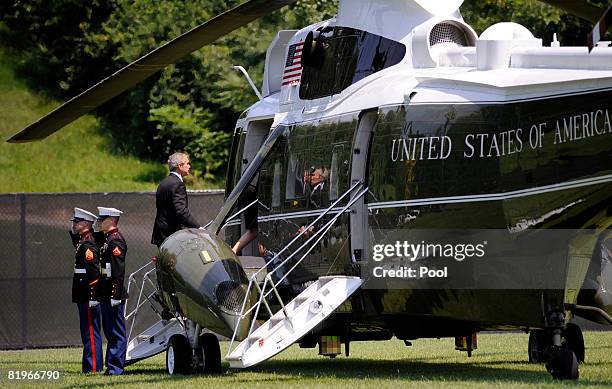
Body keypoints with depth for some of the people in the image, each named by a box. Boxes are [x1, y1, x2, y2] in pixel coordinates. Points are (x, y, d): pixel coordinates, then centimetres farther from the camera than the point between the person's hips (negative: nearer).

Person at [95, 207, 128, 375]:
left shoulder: (116, 240, -13)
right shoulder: (106, 239, 17)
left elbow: (118, 270, -20)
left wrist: (115, 295, -23)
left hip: (114, 296, -10)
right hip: (106, 295, 10)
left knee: (117, 332, -6)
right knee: (110, 331, 13)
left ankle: (115, 367, -5)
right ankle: (112, 365, 17)